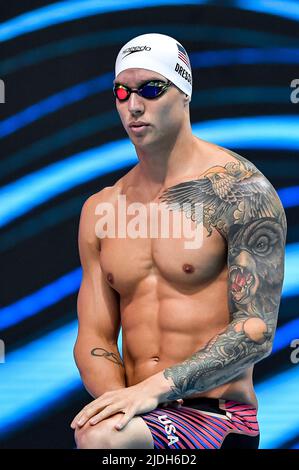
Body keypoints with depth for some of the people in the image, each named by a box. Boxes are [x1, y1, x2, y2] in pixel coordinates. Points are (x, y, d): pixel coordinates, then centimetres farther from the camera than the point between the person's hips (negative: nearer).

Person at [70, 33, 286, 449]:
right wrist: (116, 399, -12)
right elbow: (94, 337, 8)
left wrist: (156, 387, -22)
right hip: (137, 416, 5)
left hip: (217, 415, -5)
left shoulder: (241, 189, -6)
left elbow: (256, 332, -12)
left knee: (99, 438, -30)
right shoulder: (100, 209, 9)